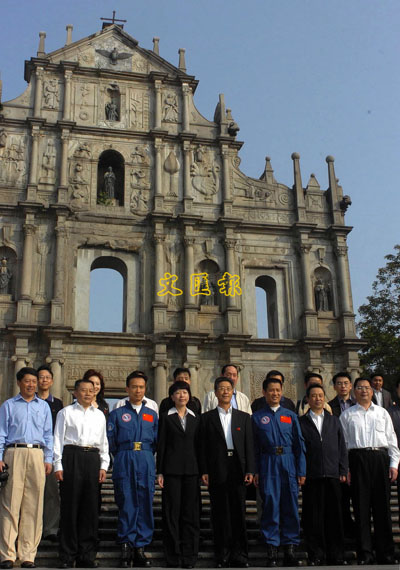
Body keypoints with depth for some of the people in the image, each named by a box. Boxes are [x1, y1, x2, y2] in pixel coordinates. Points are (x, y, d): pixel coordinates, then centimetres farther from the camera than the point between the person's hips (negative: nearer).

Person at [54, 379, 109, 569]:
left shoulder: (99, 415, 18)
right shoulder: (66, 412, 8)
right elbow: (58, 439, 3)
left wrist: (104, 466, 8)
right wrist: (58, 465, -5)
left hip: (93, 459, 3)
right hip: (72, 457, -3)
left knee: (91, 507, 3)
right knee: (70, 506, -3)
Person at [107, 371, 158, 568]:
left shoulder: (152, 415, 15)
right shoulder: (117, 414, 9)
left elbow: (156, 441, 16)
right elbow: (111, 441, 7)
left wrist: (145, 457, 10)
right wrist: (122, 458, 6)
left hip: (146, 461, 2)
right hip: (124, 462, -2)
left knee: (145, 505, 0)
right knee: (126, 505, -3)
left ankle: (140, 548, 7)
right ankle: (125, 548, 3)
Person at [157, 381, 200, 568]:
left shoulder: (195, 418, 12)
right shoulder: (166, 417, 4)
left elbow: (198, 445, 12)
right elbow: (161, 445, 1)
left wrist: (202, 470, 6)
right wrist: (159, 472, -4)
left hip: (191, 470, 3)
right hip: (172, 470, -2)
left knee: (190, 513, 4)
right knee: (172, 513, 0)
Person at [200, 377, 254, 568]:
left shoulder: (243, 417, 12)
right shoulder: (207, 418, 8)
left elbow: (249, 446, 7)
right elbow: (203, 447, 4)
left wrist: (249, 470, -2)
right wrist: (204, 471, -5)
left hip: (237, 471, 1)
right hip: (217, 471, -1)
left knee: (238, 513, 3)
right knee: (220, 514, 3)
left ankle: (239, 556, 12)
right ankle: (222, 556, 12)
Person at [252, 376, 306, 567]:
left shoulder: (291, 416, 10)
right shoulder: (257, 417, 6)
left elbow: (299, 444, 10)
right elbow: (254, 447, 5)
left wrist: (301, 471, 4)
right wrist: (255, 471, -2)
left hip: (289, 463, 2)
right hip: (268, 465, -2)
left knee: (290, 506, 3)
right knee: (270, 506, -2)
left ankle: (289, 548, 13)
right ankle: (271, 550, 6)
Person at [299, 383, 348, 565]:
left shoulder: (334, 421, 15)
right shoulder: (300, 422, 5)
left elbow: (342, 448, 13)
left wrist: (343, 472, 5)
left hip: (332, 475, 2)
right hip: (311, 477, -2)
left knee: (334, 516, 4)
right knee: (313, 518, 1)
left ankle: (335, 557, 14)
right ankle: (315, 556, 11)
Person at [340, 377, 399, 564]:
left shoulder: (382, 413, 16)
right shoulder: (347, 415, 10)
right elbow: (343, 442, 7)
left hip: (381, 458, 1)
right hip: (358, 459, -1)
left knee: (382, 506, 2)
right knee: (361, 507, 0)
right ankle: (364, 554, 7)